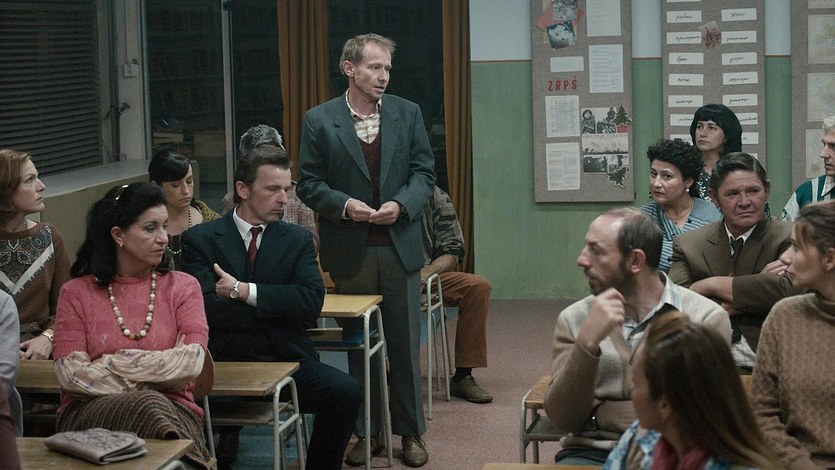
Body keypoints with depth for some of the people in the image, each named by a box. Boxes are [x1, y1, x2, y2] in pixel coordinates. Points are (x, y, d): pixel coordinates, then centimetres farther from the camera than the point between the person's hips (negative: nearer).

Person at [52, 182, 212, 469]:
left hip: (172, 406, 1)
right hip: (91, 411, 0)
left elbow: (191, 363, -3)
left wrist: (112, 364, -6)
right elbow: (69, 373, -2)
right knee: (148, 405, -35)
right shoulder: (76, 293, 11)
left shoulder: (183, 287, 13)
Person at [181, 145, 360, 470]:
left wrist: (245, 291, -11)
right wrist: (276, 308, -6)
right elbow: (205, 308, -10)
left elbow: (312, 302, -4)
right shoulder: (200, 240, 4)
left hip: (285, 358, 3)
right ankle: (227, 432, -5)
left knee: (345, 391, -23)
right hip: (223, 361, -3)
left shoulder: (297, 240, 12)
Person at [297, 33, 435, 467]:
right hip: (350, 252, -1)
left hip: (399, 247, 1)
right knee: (357, 347, 9)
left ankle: (410, 432, 18)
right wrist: (344, 205, -17)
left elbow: (424, 172, 4)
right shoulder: (319, 120, -2)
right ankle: (366, 432, 19)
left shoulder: (408, 114, 4)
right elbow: (309, 184, -1)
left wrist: (401, 205, -14)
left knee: (405, 346, 7)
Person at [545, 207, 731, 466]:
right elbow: (562, 419, -1)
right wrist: (588, 342, -15)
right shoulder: (574, 320, 6)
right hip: (591, 452, 2)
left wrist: (600, 415, -3)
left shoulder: (706, 318, -2)